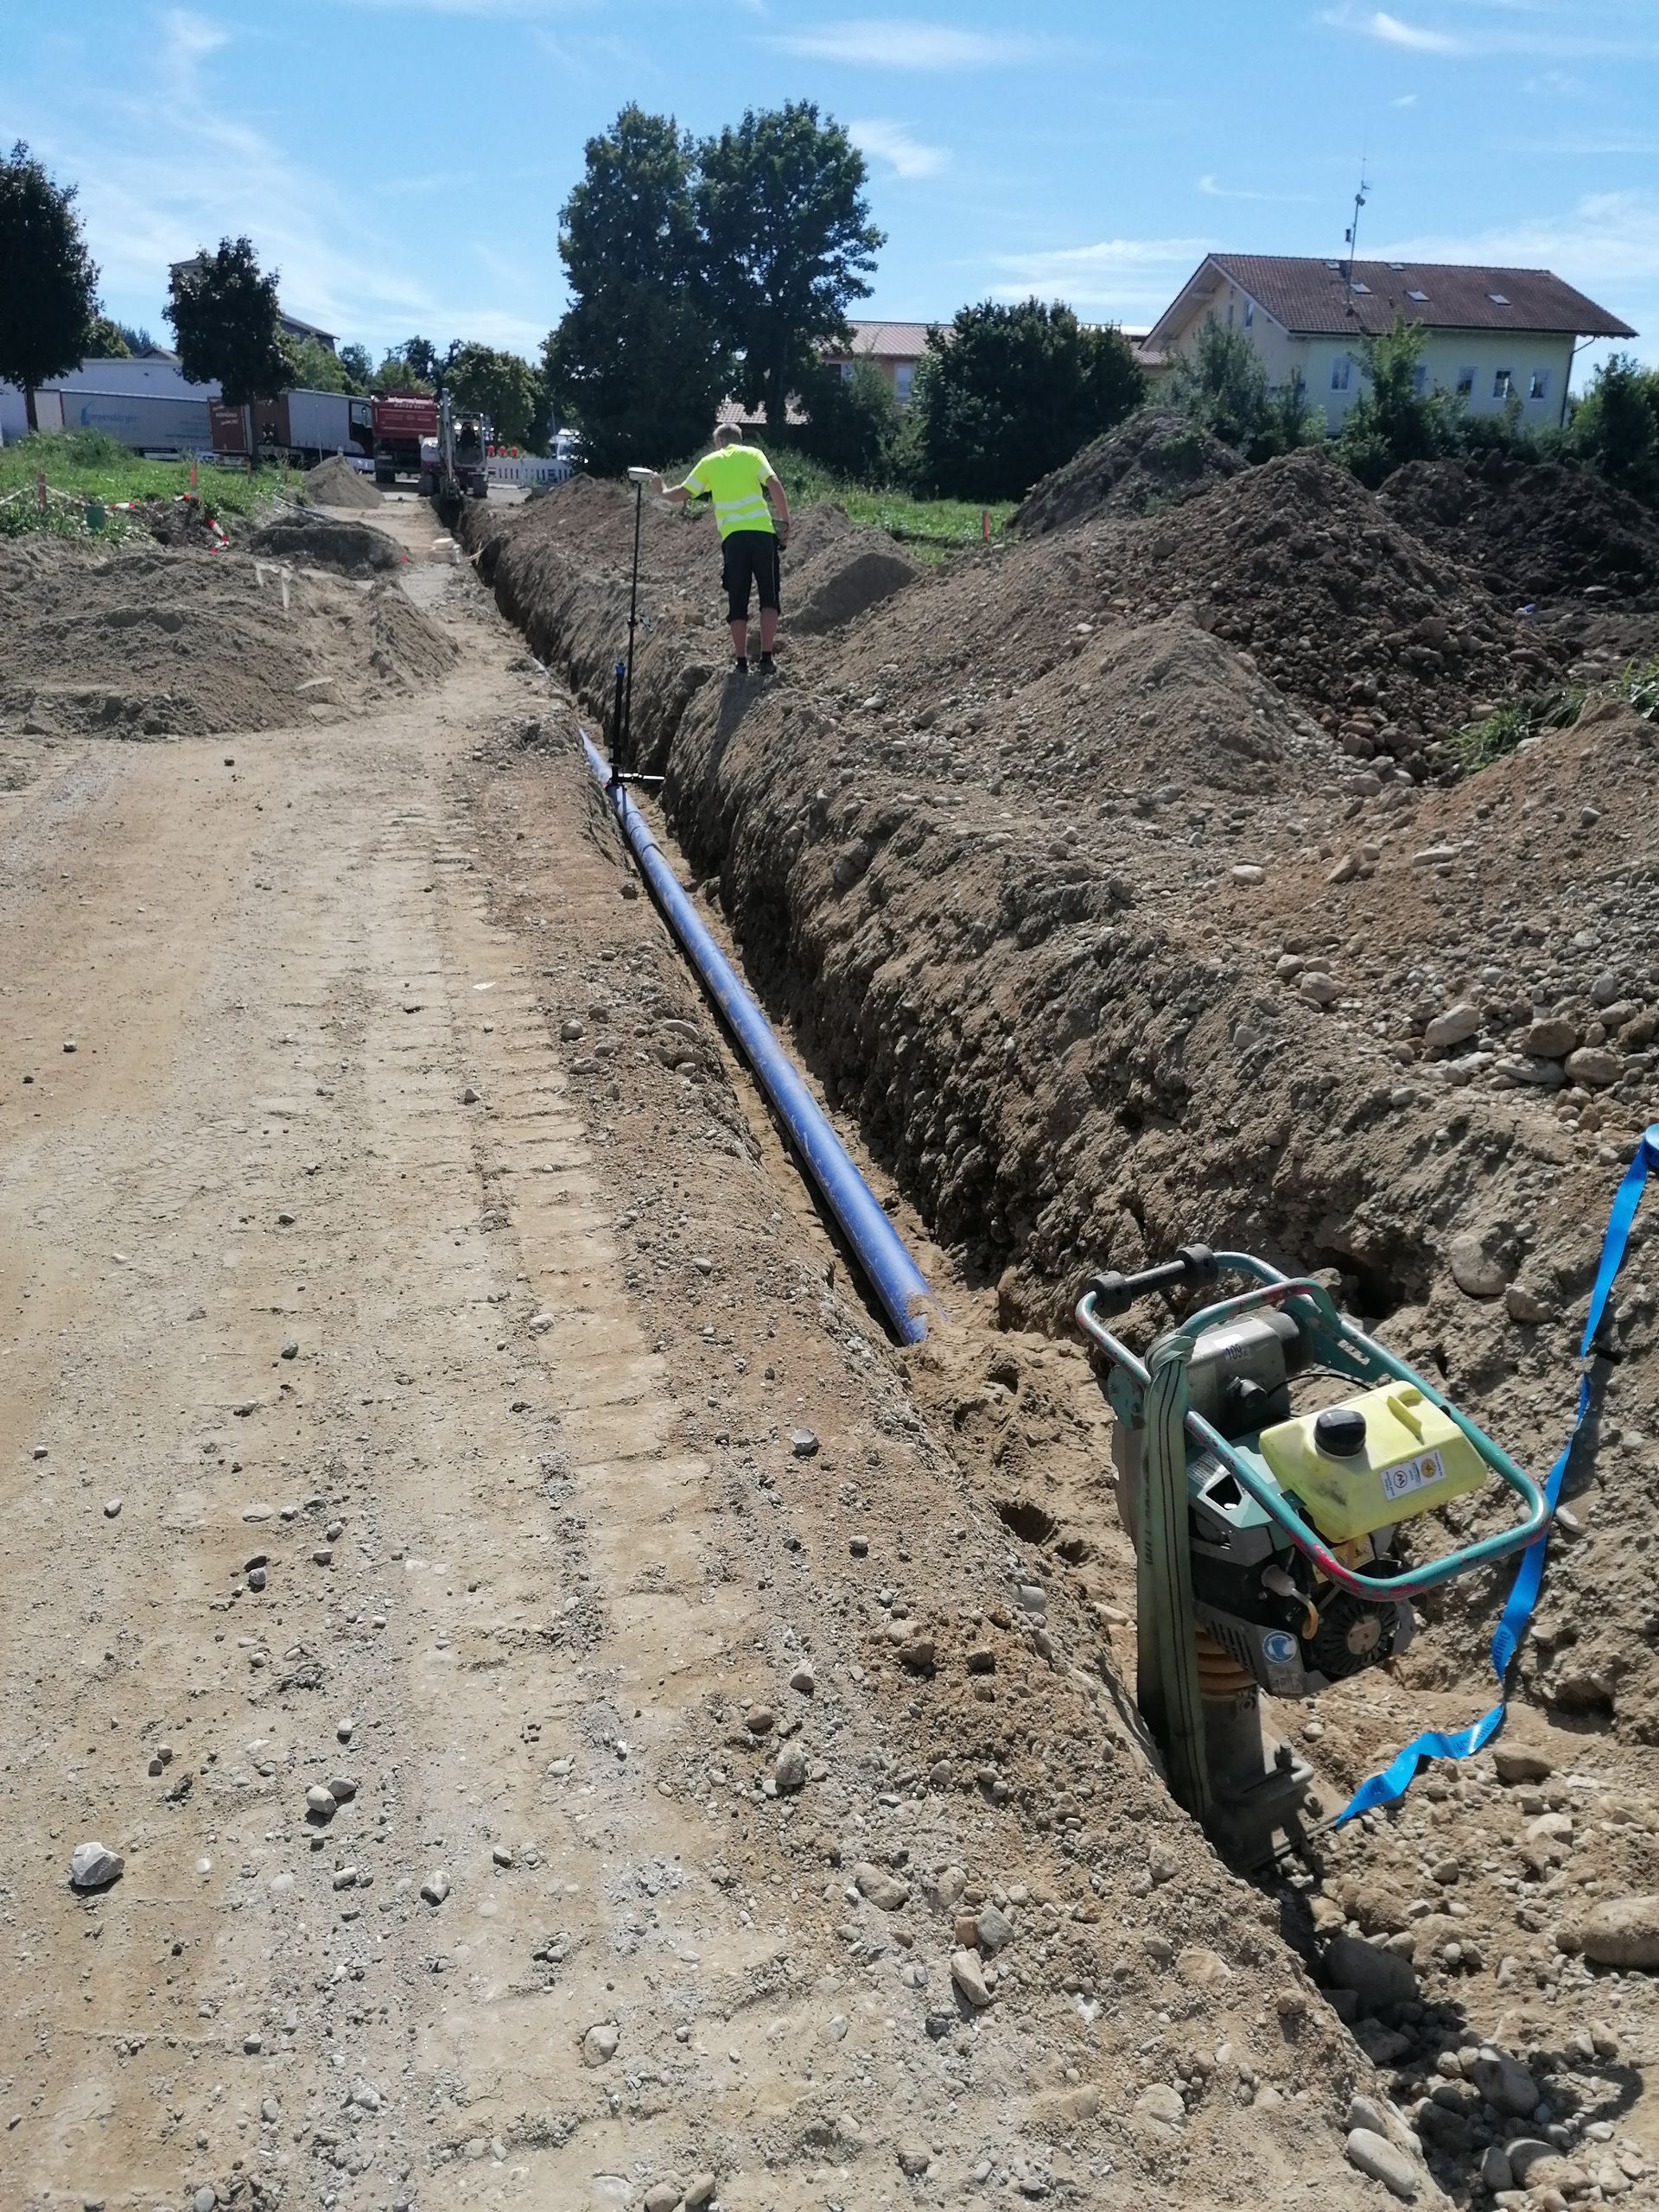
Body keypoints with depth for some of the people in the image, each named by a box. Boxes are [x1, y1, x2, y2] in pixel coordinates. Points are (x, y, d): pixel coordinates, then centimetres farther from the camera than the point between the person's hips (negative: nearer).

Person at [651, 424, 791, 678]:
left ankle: (741, 662, 5)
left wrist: (662, 491, 36)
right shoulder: (753, 454, 12)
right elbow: (774, 485, -2)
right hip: (763, 532, -1)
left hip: (733, 537, 1)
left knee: (737, 602, 9)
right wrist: (786, 523, 0)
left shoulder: (710, 462, 14)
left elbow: (681, 495, 16)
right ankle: (767, 659, -3)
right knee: (769, 598, 6)